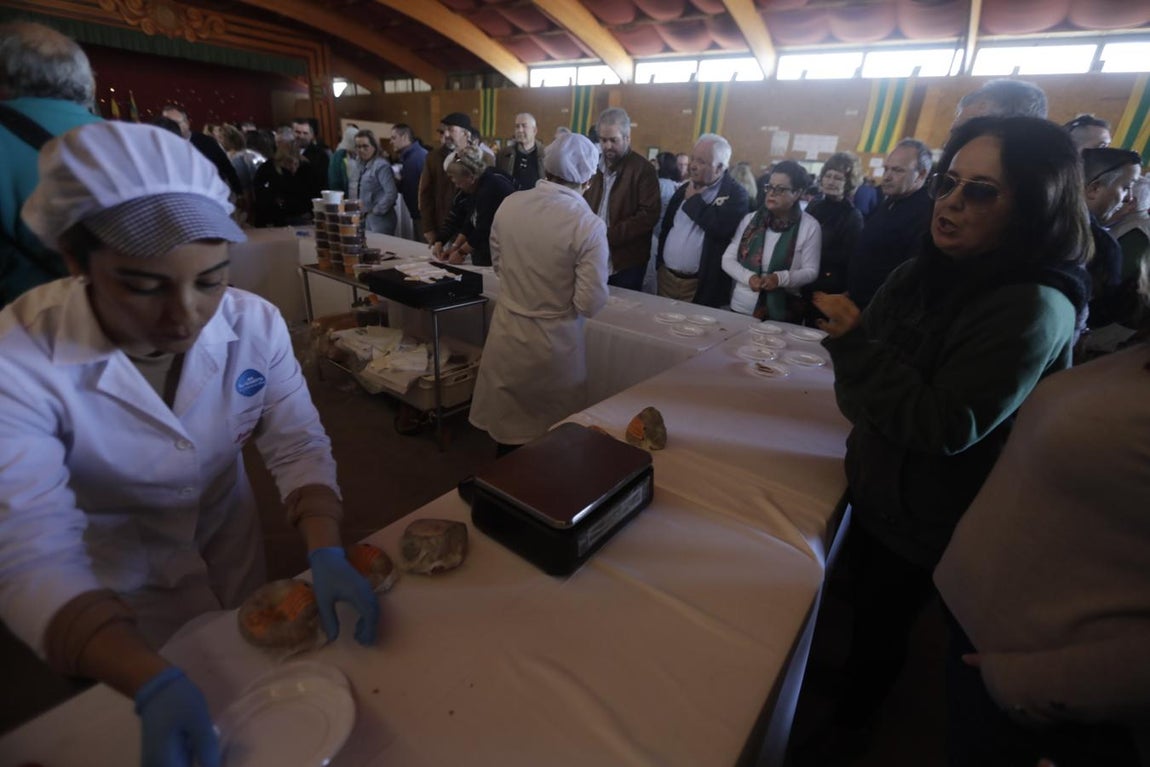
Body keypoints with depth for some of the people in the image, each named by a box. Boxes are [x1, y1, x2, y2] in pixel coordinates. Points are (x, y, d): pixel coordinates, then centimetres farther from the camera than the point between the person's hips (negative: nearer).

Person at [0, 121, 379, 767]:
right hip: (110, 602, -2)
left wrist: (327, 554, -33)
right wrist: (154, 684, -46)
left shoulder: (254, 323, -21)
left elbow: (299, 444, -18)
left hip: (234, 559, 3)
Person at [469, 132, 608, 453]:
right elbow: (590, 304, -18)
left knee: (508, 423, 22)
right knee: (552, 434, 17)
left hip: (507, 334, 5)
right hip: (553, 344, -4)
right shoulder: (588, 225, -20)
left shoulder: (509, 204, -5)